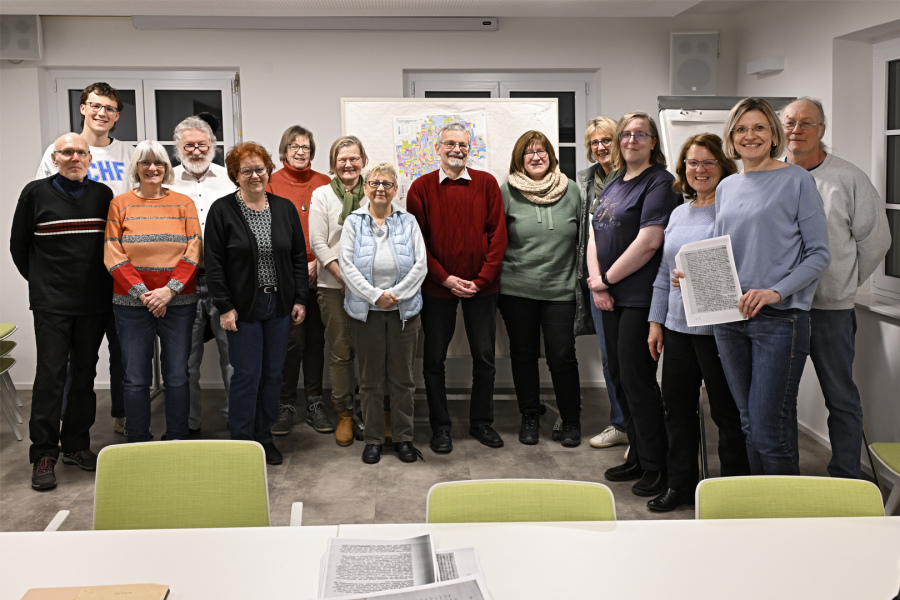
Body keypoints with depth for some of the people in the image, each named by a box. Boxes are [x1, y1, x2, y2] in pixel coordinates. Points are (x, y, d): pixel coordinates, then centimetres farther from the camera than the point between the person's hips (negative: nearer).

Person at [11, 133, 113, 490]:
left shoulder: (103, 195, 7)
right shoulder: (36, 193, 1)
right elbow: (19, 245, 8)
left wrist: (102, 284, 7)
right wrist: (41, 281, 8)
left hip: (94, 303, 3)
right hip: (51, 304, -3)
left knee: (85, 374, 9)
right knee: (50, 376, -6)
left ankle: (76, 445, 20)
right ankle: (44, 454, 1)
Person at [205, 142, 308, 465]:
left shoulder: (285, 208, 7)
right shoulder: (222, 210, -4)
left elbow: (299, 257, 10)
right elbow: (213, 264, -6)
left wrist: (299, 299, 4)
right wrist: (224, 307, -10)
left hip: (279, 305, 4)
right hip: (243, 308, -4)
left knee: (273, 374, 10)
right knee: (247, 375, -2)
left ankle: (265, 437, 23)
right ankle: (241, 442, 12)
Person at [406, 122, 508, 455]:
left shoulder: (487, 183, 2)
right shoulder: (421, 187, -1)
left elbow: (498, 235, -1)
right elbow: (416, 240, -3)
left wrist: (482, 278, -9)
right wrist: (444, 278, -11)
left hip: (481, 286, 1)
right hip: (437, 287, -1)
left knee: (484, 357, 8)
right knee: (434, 359, 7)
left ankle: (481, 422, 24)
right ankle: (440, 426, 20)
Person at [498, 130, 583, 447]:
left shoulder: (570, 190, 5)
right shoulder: (507, 192, 0)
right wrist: (495, 276, 3)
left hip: (560, 289, 0)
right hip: (517, 290, 0)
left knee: (563, 356, -1)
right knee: (523, 355, 9)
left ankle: (571, 421, 14)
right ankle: (530, 418, 24)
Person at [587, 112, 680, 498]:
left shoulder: (659, 182, -8)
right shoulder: (613, 185, 17)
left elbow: (649, 241, -18)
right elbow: (595, 236, 14)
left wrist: (607, 279, -10)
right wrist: (597, 283, -2)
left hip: (641, 297, -8)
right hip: (611, 298, 8)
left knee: (636, 379, -6)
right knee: (620, 377, 12)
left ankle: (656, 467, 5)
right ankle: (637, 457, 24)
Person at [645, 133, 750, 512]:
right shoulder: (679, 214, 15)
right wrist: (656, 321, 16)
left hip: (717, 327, -7)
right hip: (678, 325, 7)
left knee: (727, 411, 2)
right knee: (677, 406, 13)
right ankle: (681, 484, 27)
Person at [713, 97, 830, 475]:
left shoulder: (796, 180, -2)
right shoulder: (726, 188, 14)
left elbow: (819, 253, -6)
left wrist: (775, 292, -18)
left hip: (780, 318, -5)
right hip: (730, 317, 6)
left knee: (770, 430, -8)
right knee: (749, 424, 12)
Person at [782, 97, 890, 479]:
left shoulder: (848, 178, -1)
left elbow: (875, 239, 6)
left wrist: (842, 283, 7)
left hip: (831, 308, -2)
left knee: (841, 398, 5)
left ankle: (845, 481, 15)